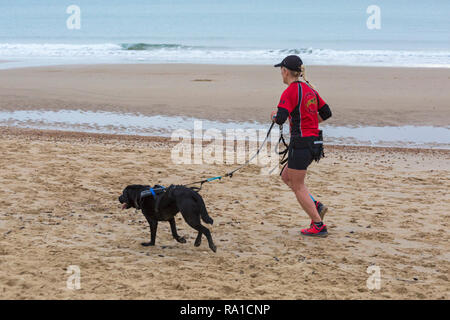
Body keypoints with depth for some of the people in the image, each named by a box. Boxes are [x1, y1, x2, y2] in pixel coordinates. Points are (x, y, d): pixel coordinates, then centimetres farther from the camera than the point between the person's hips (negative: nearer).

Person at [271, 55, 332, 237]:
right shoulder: (309, 89, 11)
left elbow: (280, 119, -24)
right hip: (314, 141, 9)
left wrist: (274, 116, -2)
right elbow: (326, 113, 16)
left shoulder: (290, 92, -15)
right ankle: (316, 206, 11)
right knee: (286, 176, 22)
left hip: (301, 143, -9)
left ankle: (319, 226, 5)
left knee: (298, 186, 3)